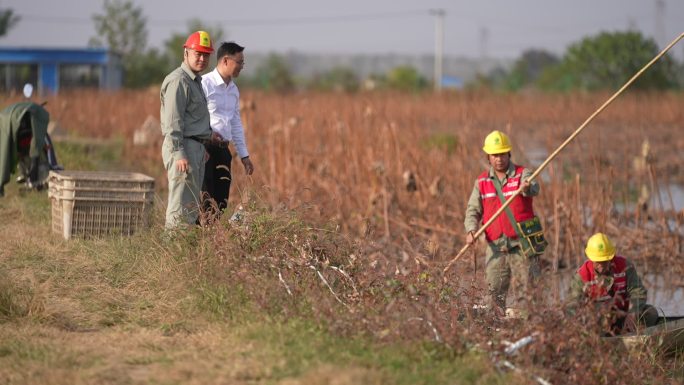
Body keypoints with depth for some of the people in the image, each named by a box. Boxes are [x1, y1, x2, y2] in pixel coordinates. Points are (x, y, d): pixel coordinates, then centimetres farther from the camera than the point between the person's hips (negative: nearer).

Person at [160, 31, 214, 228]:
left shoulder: (195, 80, 20)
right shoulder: (178, 81, -12)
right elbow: (173, 121, -18)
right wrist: (179, 154, -23)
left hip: (196, 148, 10)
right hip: (183, 147, -10)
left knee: (192, 206, 11)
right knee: (181, 206, -11)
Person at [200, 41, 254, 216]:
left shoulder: (234, 89, 16)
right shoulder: (204, 84, -9)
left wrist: (244, 155, 21)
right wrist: (207, 133, -24)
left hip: (223, 149, 8)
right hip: (205, 149, -8)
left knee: (221, 202, 7)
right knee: (206, 200, -10)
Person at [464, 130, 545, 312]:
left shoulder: (522, 174, -1)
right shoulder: (482, 181, 10)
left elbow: (534, 188, -23)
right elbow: (473, 209, 9)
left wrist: (527, 188, -47)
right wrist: (471, 230, -10)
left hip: (522, 244, -3)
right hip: (496, 246, 3)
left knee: (524, 290, -4)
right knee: (495, 292, 2)